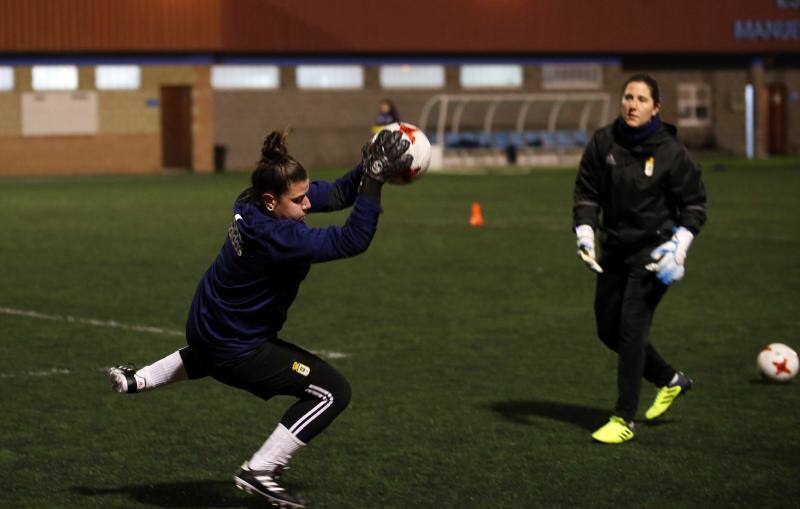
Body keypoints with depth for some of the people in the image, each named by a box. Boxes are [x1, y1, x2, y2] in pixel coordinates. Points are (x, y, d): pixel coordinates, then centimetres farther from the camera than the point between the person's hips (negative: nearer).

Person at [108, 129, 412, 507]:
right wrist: (375, 179, -40)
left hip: (204, 323, 9)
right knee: (332, 392, -7)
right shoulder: (278, 237, -37)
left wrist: (367, 170, -22)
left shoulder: (251, 203, -12)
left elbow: (336, 195, -6)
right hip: (234, 352, -9)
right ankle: (259, 472, 0)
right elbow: (353, 239, -40)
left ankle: (138, 380, 54)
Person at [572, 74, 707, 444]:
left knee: (632, 328, -13)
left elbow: (694, 205, -2)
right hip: (614, 249, 5)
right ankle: (670, 380, 33)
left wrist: (678, 246, -14)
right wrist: (585, 234, -7)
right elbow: (586, 191, 5)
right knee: (608, 329, 11)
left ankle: (624, 420, -6)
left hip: (653, 252, -5)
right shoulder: (603, 142, -2)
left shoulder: (671, 152, -10)